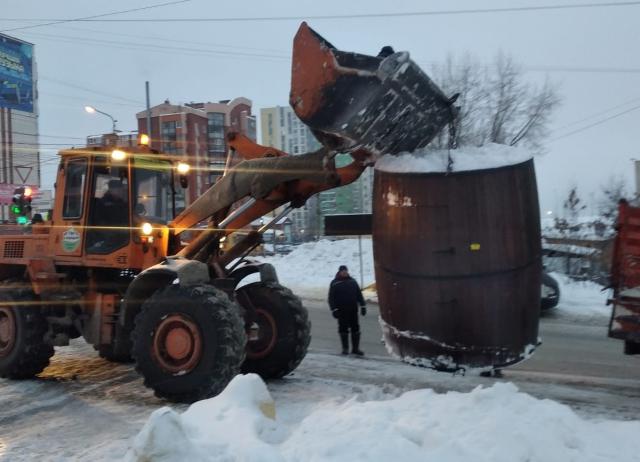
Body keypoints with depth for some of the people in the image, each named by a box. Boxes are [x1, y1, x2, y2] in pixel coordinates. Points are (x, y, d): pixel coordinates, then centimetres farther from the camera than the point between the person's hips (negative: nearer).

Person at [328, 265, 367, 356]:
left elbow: (359, 294, 13)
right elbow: (331, 298, -3)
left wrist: (363, 306, 8)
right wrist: (334, 309, -10)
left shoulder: (352, 281, 10)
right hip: (341, 311, -3)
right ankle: (345, 348, 14)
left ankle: (355, 348, 13)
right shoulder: (335, 283, -1)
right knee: (343, 329, 3)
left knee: (355, 328, 4)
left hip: (353, 310, 3)